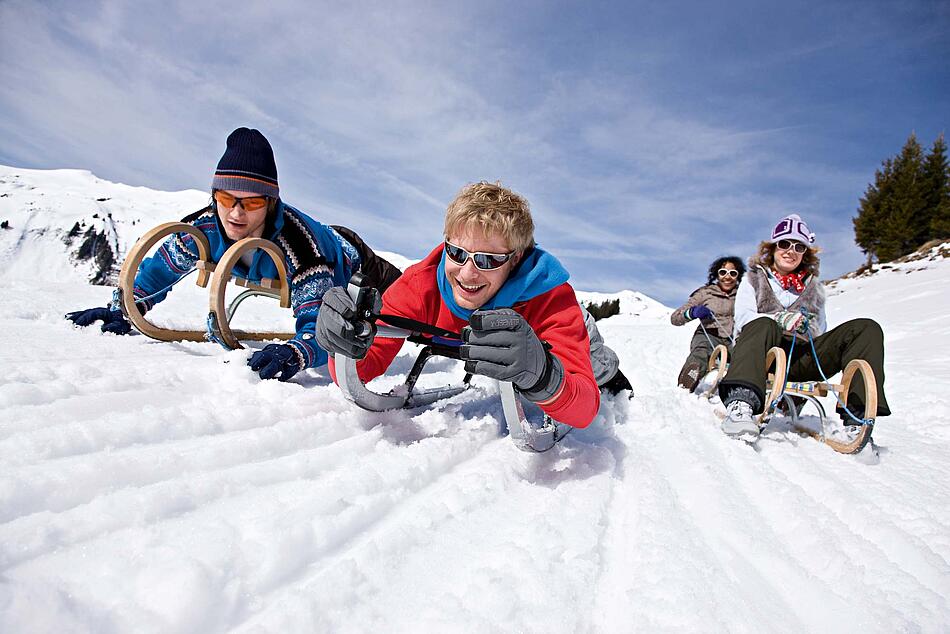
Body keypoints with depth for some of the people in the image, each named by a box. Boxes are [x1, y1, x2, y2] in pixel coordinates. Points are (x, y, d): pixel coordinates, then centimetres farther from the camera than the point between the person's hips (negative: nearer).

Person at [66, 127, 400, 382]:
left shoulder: (298, 245, -48)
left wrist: (295, 353, -73)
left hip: (351, 270, -5)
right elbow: (159, 269, -11)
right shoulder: (207, 228, -30)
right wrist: (124, 311, -23)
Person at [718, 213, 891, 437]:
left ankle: (857, 416, -31)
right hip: (764, 355, -4)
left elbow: (821, 332, 27)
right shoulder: (754, 278, 17)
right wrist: (781, 319, -15)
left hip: (801, 359, 4)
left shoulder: (813, 286, 28)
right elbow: (744, 318, 1)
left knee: (867, 328, -15)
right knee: (763, 325, -38)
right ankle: (741, 405, -58)